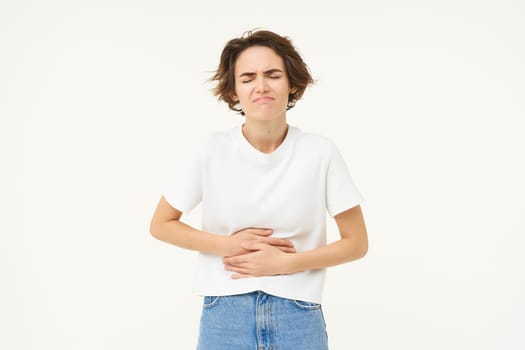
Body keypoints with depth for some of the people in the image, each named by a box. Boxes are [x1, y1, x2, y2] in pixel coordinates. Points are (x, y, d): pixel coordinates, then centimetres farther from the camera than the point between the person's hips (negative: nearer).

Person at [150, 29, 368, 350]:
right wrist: (228, 245, -10)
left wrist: (284, 263, -13)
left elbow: (356, 243, -2)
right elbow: (161, 225, 3)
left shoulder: (321, 152, -9)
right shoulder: (210, 152, -8)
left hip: (299, 318, 0)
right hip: (223, 317, 1)